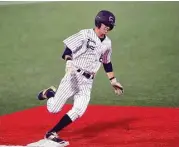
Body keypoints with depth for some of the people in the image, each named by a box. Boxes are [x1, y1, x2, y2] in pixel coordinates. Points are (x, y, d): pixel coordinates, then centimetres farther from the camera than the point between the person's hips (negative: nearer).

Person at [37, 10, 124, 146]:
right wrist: (69, 62, -32)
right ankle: (49, 93, 27)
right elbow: (68, 48, -13)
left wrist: (113, 81, 25)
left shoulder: (107, 43, 12)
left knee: (78, 111, -14)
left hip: (87, 82, 5)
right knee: (54, 109, -7)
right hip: (73, 76, -5)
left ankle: (51, 133, -4)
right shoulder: (85, 35, -7)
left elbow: (107, 63, 24)